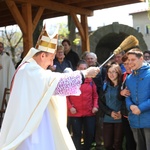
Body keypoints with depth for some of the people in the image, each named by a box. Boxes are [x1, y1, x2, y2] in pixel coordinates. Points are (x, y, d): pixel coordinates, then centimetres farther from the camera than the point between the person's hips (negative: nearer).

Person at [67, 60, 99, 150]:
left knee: (90, 134, 9)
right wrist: (70, 107, -12)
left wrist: (95, 106, -2)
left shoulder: (90, 80, 5)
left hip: (89, 112, 3)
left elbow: (95, 95, 10)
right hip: (75, 113, -3)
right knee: (77, 135, 7)